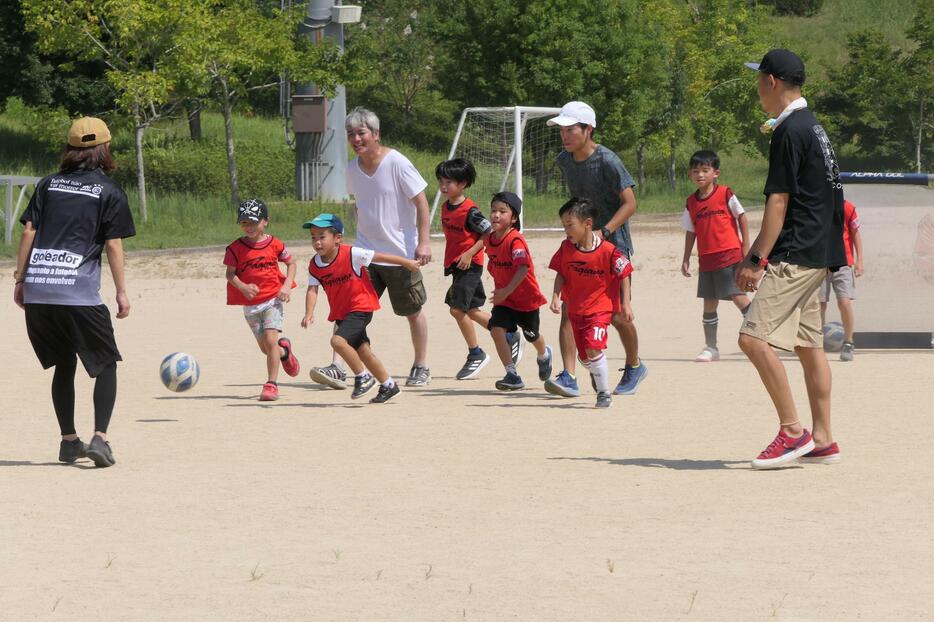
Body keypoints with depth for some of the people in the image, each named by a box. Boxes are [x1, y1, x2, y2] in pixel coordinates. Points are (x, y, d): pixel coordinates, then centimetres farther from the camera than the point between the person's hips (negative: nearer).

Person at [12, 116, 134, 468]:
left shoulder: (49, 185, 14)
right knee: (105, 363, 7)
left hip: (37, 291, 5)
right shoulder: (109, 193, 2)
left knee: (64, 364, 19)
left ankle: (68, 441, 19)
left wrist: (20, 279, 13)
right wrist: (121, 292, 2)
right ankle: (100, 438, -9)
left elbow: (29, 231, 9)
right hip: (79, 293, -4)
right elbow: (113, 244, -2)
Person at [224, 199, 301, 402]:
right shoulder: (235, 248, -5)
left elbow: (291, 263, 9)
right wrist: (243, 287, -23)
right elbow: (230, 274, -4)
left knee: (270, 339, -18)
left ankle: (272, 384, -11)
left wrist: (287, 286, -5)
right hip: (250, 304, 2)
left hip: (273, 299, -2)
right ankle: (284, 350, 45)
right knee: (265, 348, 9)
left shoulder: (275, 244, -4)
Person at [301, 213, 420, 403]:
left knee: (338, 340, -25)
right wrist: (309, 313, -29)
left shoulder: (351, 254, -19)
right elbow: (312, 289, -10)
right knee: (361, 350, 14)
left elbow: (379, 257, -10)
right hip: (340, 312, 7)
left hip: (361, 307, -7)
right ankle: (388, 386, 30)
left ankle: (363, 377, -8)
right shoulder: (314, 265, -5)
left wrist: (407, 263, 0)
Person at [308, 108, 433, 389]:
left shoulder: (396, 163, -14)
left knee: (413, 311, 10)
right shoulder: (353, 168, 3)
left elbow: (421, 202, -13)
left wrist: (423, 242, -18)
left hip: (401, 252, -5)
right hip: (365, 252, 5)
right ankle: (337, 368, -16)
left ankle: (421, 367, 28)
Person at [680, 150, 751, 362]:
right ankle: (711, 348, 15)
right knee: (709, 304, 7)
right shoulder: (691, 203, 7)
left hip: (730, 255, -5)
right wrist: (686, 259, 11)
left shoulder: (726, 194, -5)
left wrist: (746, 247, -3)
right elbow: (690, 232, 14)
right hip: (706, 260, 5)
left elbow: (741, 217, 1)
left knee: (739, 297, -11)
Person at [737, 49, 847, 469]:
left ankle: (792, 431, -14)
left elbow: (779, 202, -17)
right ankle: (822, 441, 13)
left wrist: (758, 260, -15)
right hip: (816, 253, 11)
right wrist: (755, 253, 25)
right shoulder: (810, 126, 18)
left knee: (754, 337, -15)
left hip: (796, 256, -11)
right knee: (809, 344, 11)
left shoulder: (790, 131, -13)